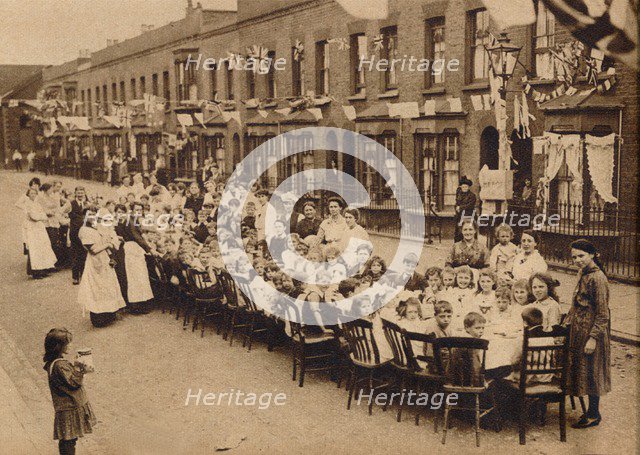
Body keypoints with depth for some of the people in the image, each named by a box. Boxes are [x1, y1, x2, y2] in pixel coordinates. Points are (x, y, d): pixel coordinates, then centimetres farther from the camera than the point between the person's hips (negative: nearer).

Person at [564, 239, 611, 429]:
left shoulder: (597, 278, -20)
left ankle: (593, 415, 15)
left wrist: (593, 338, -21)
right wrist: (566, 323, 17)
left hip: (592, 332, -9)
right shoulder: (582, 274, 8)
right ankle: (591, 411, 26)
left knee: (591, 372, 2)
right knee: (580, 369, 14)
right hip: (579, 331, 9)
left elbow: (603, 313, -20)